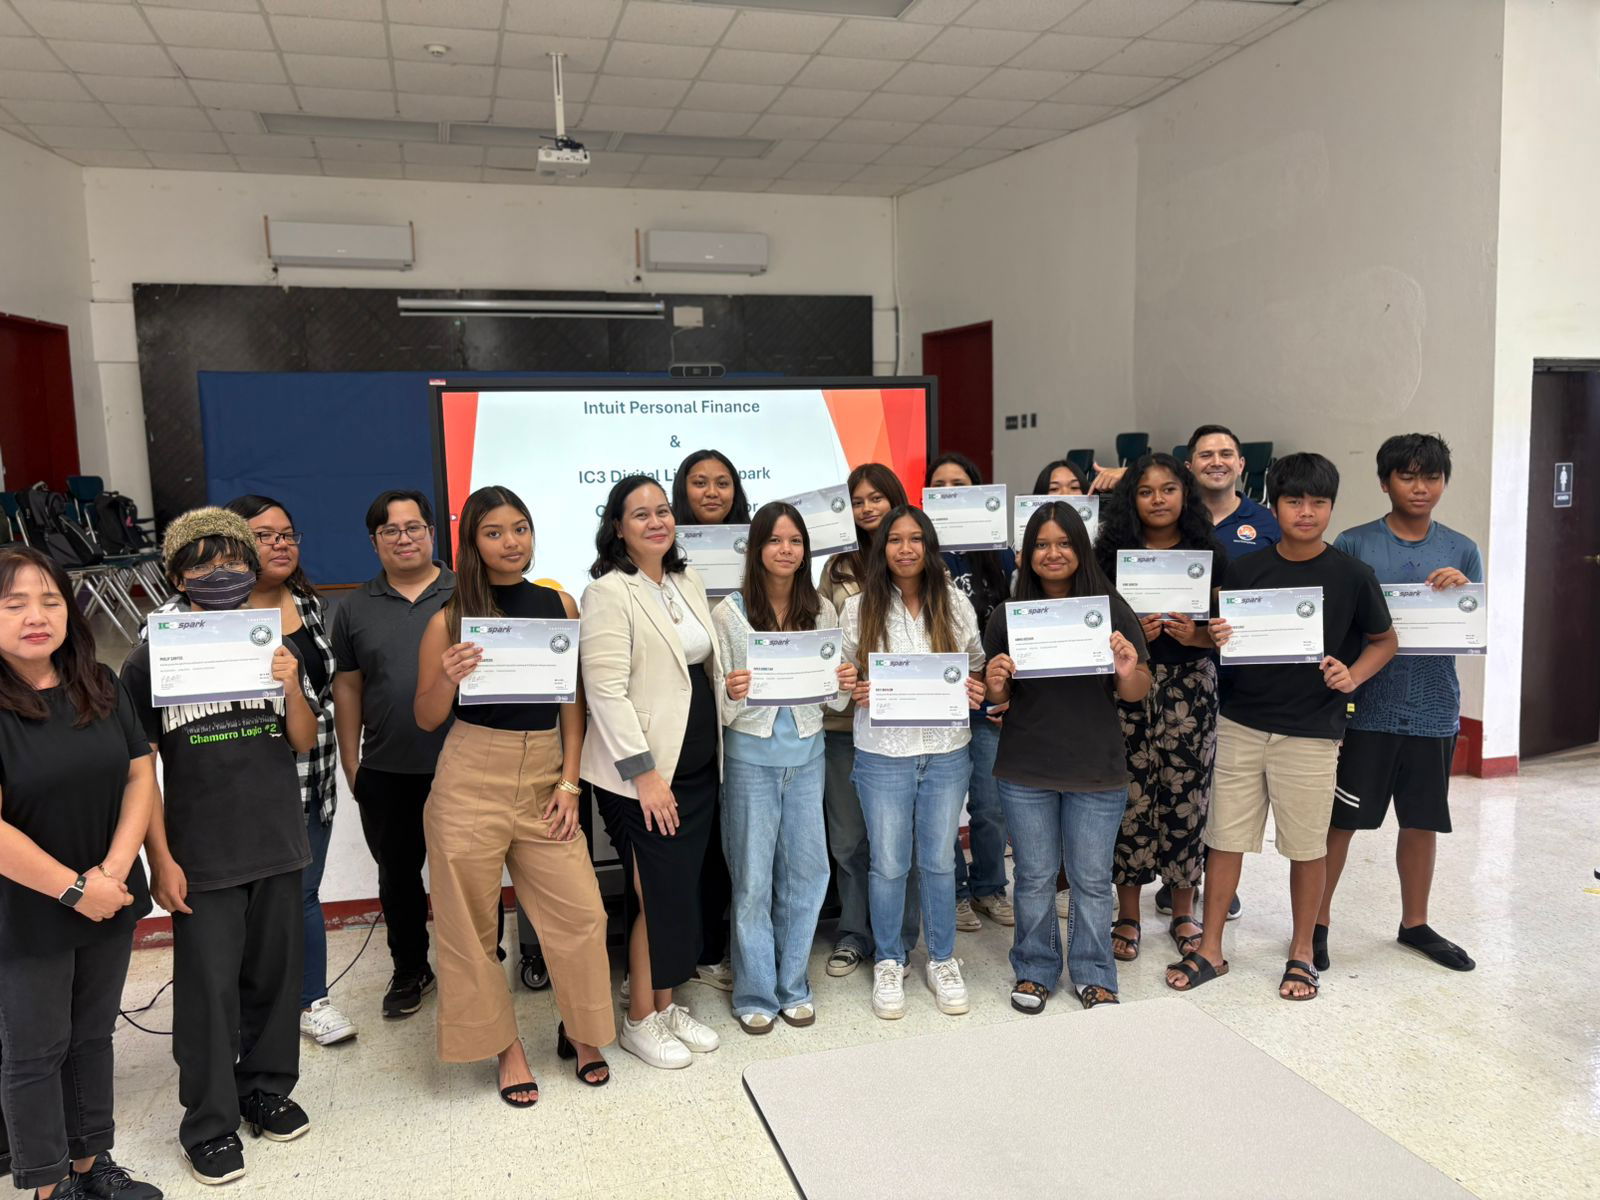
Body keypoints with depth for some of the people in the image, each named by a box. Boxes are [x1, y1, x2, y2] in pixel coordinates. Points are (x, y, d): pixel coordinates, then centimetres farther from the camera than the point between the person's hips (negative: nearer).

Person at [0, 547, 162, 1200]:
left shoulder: (101, 686, 1)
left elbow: (141, 777, 1)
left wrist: (114, 870, -11)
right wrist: (75, 888, -18)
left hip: (110, 900, 5)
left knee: (93, 1037, 18)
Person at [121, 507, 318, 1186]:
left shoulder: (274, 649, 4)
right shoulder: (151, 662, -5)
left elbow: (304, 743, 6)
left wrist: (292, 687, -12)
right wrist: (160, 860, -8)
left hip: (278, 845, 3)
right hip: (201, 857, -3)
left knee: (275, 975, 13)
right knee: (208, 988, 3)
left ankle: (267, 1088, 33)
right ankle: (210, 1124, 20)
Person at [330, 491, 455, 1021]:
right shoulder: (354, 608, 6)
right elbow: (347, 688, 8)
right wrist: (351, 764, 6)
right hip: (386, 774, 2)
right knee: (397, 876, 15)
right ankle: (409, 971, 34)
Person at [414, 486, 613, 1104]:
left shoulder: (559, 605, 5)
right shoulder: (449, 621, -3)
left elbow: (573, 700, 8)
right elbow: (426, 719, 3)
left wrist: (569, 781, 0)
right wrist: (448, 678, -18)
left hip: (545, 775, 2)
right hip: (471, 779, -2)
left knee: (579, 910, 1)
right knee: (472, 923, 6)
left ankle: (580, 1029, 26)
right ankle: (505, 1044, 27)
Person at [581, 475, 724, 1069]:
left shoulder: (689, 584, 12)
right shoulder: (609, 592, -12)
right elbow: (606, 691, -18)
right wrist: (644, 771, -20)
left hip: (697, 767, 7)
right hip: (642, 774, -7)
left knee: (680, 892, 14)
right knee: (658, 895, 0)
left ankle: (667, 1004, 29)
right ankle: (640, 1020, 18)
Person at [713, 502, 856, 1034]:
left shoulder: (822, 610, 4)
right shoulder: (729, 613, -6)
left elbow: (832, 699, 10)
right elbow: (720, 706, -5)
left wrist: (845, 685, -11)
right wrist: (731, 693, -26)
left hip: (807, 754, 3)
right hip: (750, 755, -3)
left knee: (806, 870, 9)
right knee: (753, 878, 4)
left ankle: (793, 985, 27)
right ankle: (756, 994, 21)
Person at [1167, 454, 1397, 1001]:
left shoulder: (1352, 575, -3)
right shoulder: (1245, 570, 2)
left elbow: (1384, 640, 7)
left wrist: (1352, 676, -11)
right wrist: (1217, 637, -12)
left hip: (1310, 731, -2)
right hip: (1241, 724, 2)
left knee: (1306, 845, 9)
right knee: (1225, 837, 6)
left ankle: (1301, 953, 27)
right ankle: (1210, 949, 19)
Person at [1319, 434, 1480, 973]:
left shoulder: (1462, 551, 5)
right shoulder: (1353, 544, -4)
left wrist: (1463, 592, -15)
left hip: (1434, 710, 3)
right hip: (1366, 707, -3)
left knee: (1422, 821, 15)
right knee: (1340, 818, 4)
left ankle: (1415, 923, 33)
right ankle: (1316, 921, 19)